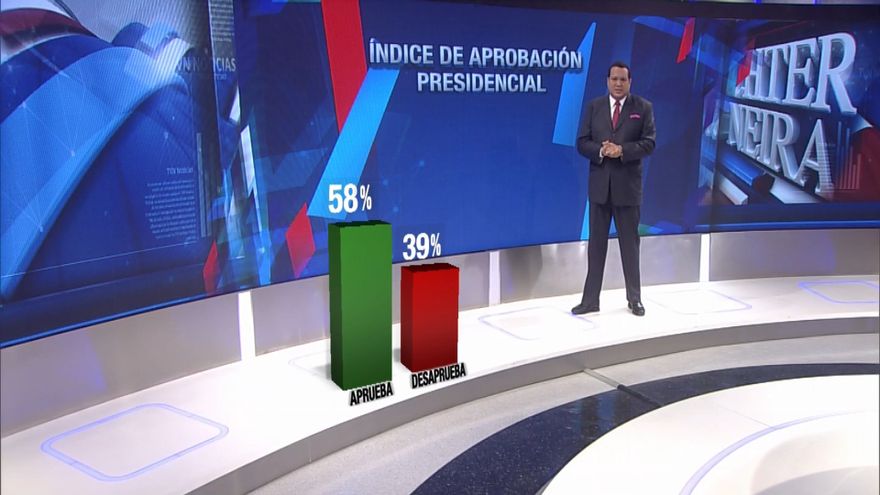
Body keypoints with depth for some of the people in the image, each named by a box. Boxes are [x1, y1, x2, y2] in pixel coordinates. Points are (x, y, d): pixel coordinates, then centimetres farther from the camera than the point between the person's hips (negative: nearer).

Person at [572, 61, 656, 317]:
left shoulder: (643, 107, 2)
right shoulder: (593, 106, 7)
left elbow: (648, 143, -5)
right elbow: (582, 143, 1)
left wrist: (622, 150, -20)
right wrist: (601, 151, -18)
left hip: (628, 185, -1)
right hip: (599, 184, 2)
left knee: (630, 243, 7)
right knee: (596, 243, 6)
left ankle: (634, 299, 19)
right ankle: (590, 300, 10)